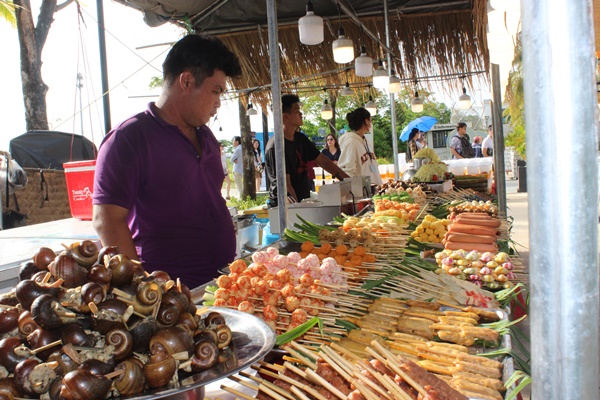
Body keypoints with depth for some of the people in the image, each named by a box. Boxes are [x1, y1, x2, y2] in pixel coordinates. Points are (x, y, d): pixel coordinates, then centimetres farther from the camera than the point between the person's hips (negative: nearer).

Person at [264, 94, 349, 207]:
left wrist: (348, 180, 10)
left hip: (303, 201, 7)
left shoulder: (301, 139, 10)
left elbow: (323, 161, 14)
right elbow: (285, 184, -17)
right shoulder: (275, 146, -15)